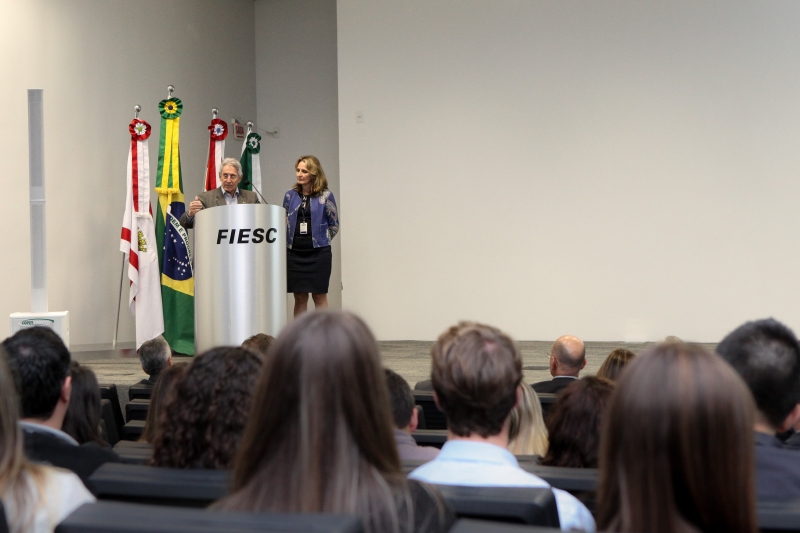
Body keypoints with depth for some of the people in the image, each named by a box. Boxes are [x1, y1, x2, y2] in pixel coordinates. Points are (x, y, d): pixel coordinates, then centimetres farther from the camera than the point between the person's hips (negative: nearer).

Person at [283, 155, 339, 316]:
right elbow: (284, 223, 16)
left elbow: (334, 224, 6)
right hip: (294, 253, 3)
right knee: (300, 298, 6)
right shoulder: (290, 195, 7)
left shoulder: (325, 196, -1)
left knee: (319, 297, 3)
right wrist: (289, 241, 7)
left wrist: (321, 241, 2)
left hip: (318, 253, -3)